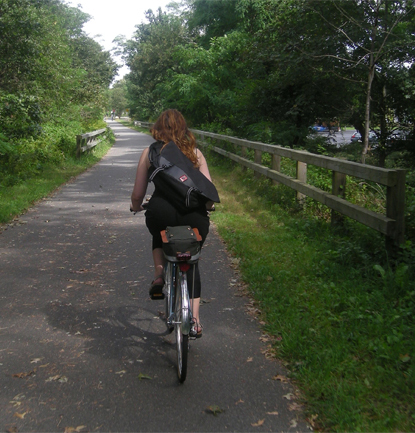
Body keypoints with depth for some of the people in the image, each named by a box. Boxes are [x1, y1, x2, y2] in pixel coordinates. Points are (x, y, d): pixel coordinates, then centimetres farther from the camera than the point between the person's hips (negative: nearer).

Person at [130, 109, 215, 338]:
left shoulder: (150, 152, 13)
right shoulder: (195, 152, 16)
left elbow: (137, 195, 13)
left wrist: (136, 207, 36)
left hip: (162, 213, -1)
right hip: (194, 217, 1)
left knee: (159, 233, 37)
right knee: (191, 261, 25)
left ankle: (159, 276, 21)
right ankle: (195, 319, 18)